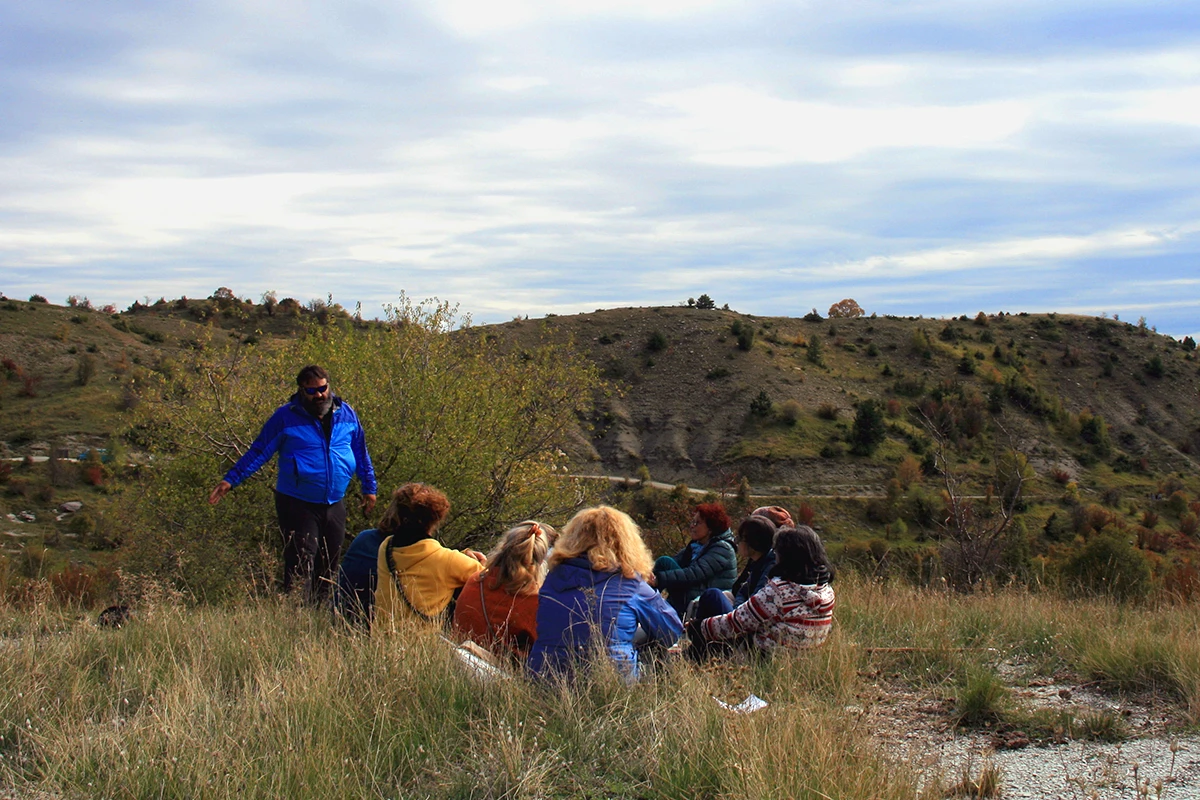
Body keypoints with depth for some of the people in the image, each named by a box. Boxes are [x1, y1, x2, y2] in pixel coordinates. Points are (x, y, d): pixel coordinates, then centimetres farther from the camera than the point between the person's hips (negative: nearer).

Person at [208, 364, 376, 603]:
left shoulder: (346, 414, 6)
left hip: (335, 505, 4)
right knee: (300, 565, -11)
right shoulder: (285, 417, -4)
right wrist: (230, 480, -9)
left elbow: (360, 453, 18)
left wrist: (369, 488, 21)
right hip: (298, 504, -4)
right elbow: (258, 452, -2)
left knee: (328, 565, 10)